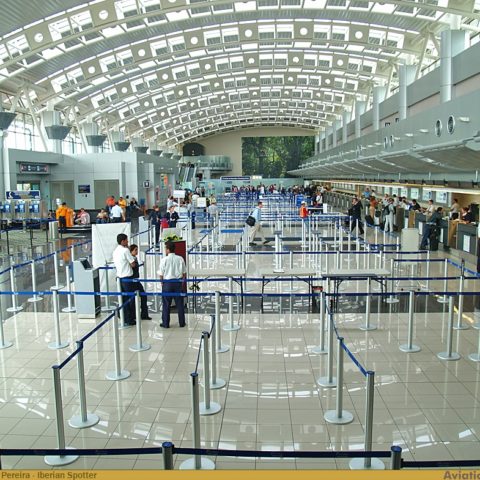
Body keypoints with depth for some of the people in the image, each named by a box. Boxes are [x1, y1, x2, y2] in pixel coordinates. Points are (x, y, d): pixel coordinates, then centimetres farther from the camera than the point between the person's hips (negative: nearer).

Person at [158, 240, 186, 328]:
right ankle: (182, 322, 16)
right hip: (178, 282, 2)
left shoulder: (164, 260, -11)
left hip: (167, 283, -2)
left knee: (166, 304, 8)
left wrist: (162, 282, 9)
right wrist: (183, 282, 13)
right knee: (180, 303, 10)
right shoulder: (180, 259, -4)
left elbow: (161, 274, -7)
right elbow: (184, 272, 1)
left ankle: (165, 323, 14)